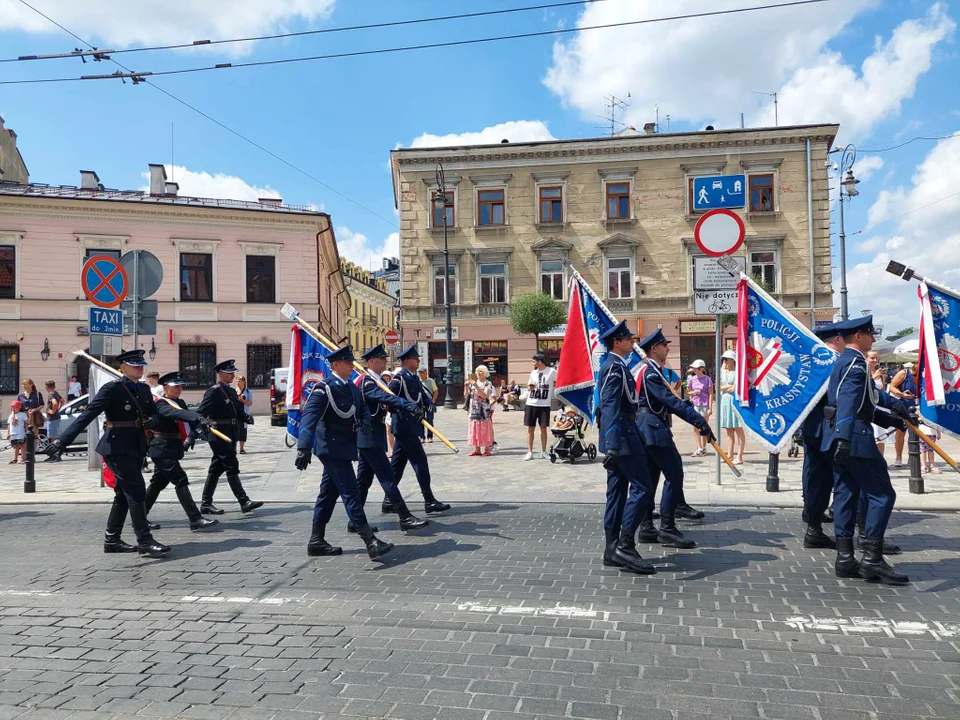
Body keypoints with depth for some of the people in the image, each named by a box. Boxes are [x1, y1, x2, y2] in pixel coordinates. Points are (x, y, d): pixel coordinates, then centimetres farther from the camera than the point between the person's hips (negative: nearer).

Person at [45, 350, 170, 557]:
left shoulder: (144, 389, 10)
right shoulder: (113, 388, -11)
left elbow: (153, 413, 15)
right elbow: (88, 414, -17)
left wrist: (152, 420, -11)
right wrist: (63, 440, -24)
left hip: (136, 447, 8)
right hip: (117, 447, -8)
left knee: (124, 494, 14)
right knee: (137, 491, -11)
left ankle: (111, 540, 25)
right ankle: (145, 541, -7)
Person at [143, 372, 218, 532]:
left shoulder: (180, 403, 13)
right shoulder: (160, 404, -13)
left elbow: (189, 420, 3)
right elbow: (178, 414, -34)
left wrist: (191, 436, -18)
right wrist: (200, 419, -49)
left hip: (171, 449, 9)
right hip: (162, 449, -9)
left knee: (158, 483, 16)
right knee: (181, 480, -12)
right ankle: (195, 519, -14)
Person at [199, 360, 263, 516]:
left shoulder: (232, 391, 15)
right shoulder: (214, 392, -11)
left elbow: (238, 411, 19)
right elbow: (201, 413, -17)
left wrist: (246, 417, -2)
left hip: (230, 436, 9)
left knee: (216, 469, 12)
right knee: (232, 468, -8)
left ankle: (206, 504, 20)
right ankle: (244, 502, -7)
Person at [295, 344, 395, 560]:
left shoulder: (352, 387, 10)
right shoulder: (324, 388, -15)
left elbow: (362, 406, 20)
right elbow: (309, 417, -24)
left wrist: (365, 419, -6)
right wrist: (303, 448, -35)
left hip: (344, 446, 9)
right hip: (332, 447, -9)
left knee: (329, 493, 14)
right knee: (351, 493, -10)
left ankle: (316, 542, 24)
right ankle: (371, 542, -11)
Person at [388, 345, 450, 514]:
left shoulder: (415, 378, 14)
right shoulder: (399, 378, -13)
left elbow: (423, 395, 11)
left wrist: (429, 403, -8)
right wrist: (404, 408, -20)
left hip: (410, 426, 9)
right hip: (404, 426, -9)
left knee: (397, 464, 12)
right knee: (420, 460, -9)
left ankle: (388, 501, 19)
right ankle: (429, 501, -6)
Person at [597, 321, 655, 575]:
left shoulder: (613, 364, 17)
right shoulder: (615, 366, -14)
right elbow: (611, 407, -25)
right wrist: (613, 445, -32)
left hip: (617, 437, 10)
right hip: (622, 434, -10)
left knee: (617, 490, 10)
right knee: (641, 487, -8)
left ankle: (612, 549, 13)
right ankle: (625, 546, -8)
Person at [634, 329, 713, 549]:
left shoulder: (651, 371, 18)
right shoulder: (650, 372, -14)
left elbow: (667, 401, 20)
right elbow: (671, 401, -23)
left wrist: (696, 417, 12)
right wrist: (699, 420, -25)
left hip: (648, 430, 11)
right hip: (653, 428, -11)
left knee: (650, 478, 10)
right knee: (674, 474, -9)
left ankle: (646, 528, 14)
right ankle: (667, 529, -7)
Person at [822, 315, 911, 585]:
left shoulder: (843, 361, 19)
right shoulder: (856, 362, -12)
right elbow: (848, 400, -26)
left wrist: (895, 404, 43)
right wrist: (845, 437, -34)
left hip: (840, 438, 10)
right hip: (855, 437, -10)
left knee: (845, 494, 9)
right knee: (882, 494, -4)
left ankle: (845, 559, 11)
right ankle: (872, 559, -4)